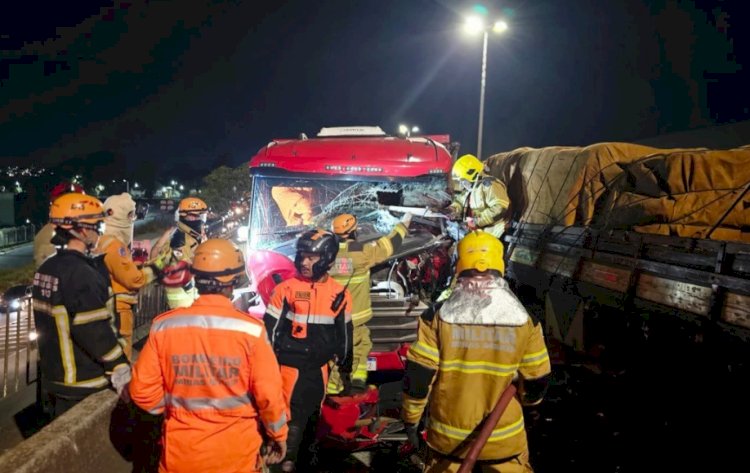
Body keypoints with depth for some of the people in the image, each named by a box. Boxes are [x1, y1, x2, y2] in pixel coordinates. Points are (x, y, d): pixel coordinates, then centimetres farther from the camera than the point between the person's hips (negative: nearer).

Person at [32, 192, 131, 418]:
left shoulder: (46, 269, 6)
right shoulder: (82, 274, -24)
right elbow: (96, 332, -26)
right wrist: (121, 372, -20)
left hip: (53, 376, 9)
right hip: (83, 385, -9)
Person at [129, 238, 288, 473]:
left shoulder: (164, 326, -11)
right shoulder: (250, 329, -17)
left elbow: (142, 389, -5)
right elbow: (269, 394, -14)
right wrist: (279, 435, 3)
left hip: (181, 452, 2)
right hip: (236, 453, -1)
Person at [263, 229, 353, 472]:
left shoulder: (340, 294, -3)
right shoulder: (286, 288, -11)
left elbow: (344, 332, 9)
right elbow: (269, 328, -6)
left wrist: (345, 365, 14)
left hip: (319, 366, 3)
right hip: (290, 364, -3)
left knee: (312, 411, 18)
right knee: (293, 414, -1)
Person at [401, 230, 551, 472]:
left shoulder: (437, 317, -15)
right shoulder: (524, 321, -11)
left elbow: (418, 376, -12)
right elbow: (536, 381, 0)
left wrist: (411, 417, 4)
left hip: (448, 434, 0)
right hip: (504, 436, 0)